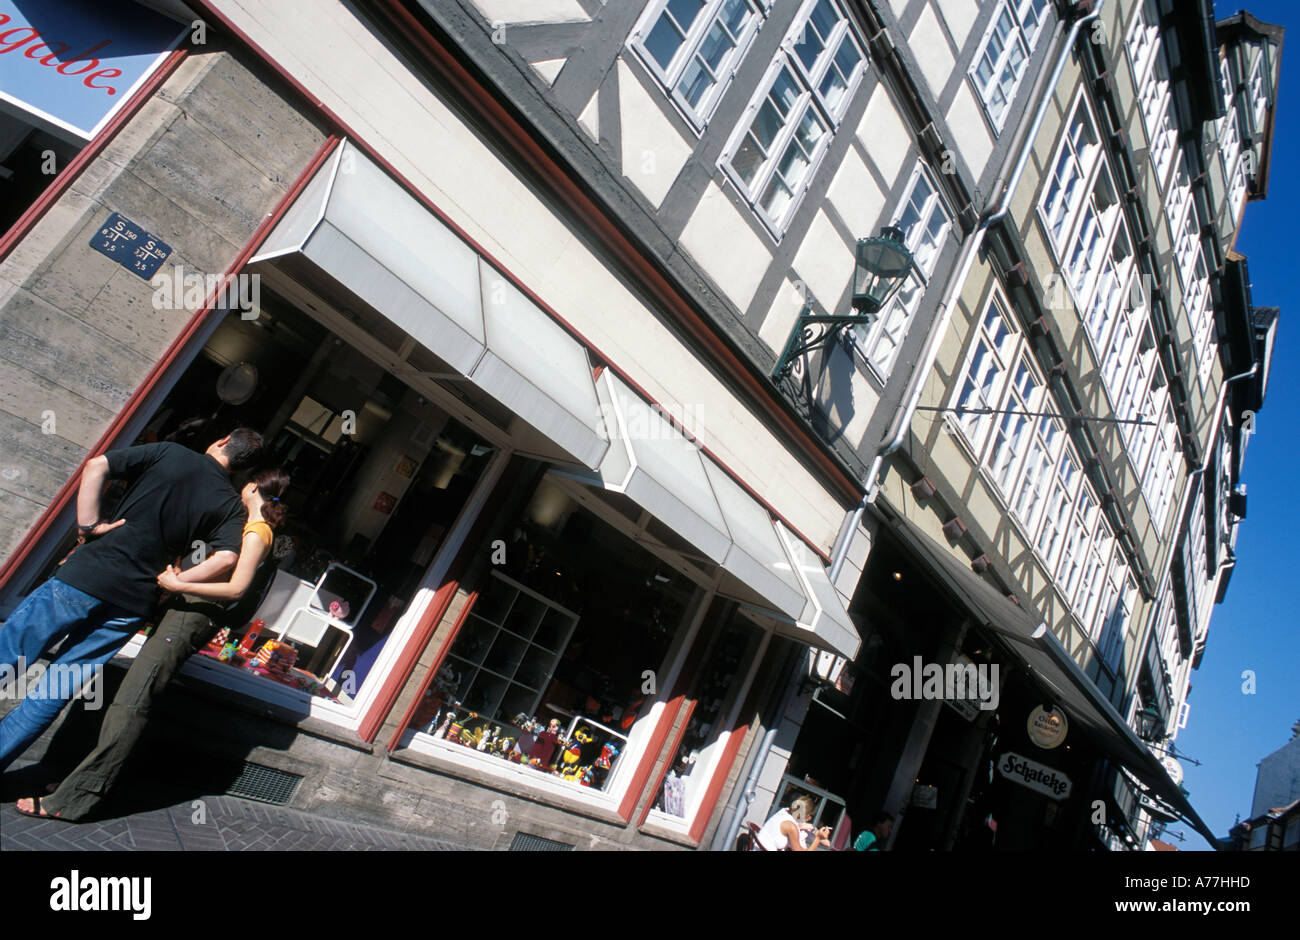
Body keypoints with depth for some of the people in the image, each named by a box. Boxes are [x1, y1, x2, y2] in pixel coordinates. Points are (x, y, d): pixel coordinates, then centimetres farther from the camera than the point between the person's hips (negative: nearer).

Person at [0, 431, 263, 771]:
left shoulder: (168, 452, 2)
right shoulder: (231, 505, 2)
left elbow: (96, 466, -6)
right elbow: (226, 557, -14)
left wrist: (88, 524, -2)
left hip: (87, 576, -2)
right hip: (134, 605, 2)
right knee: (54, 692, 14)